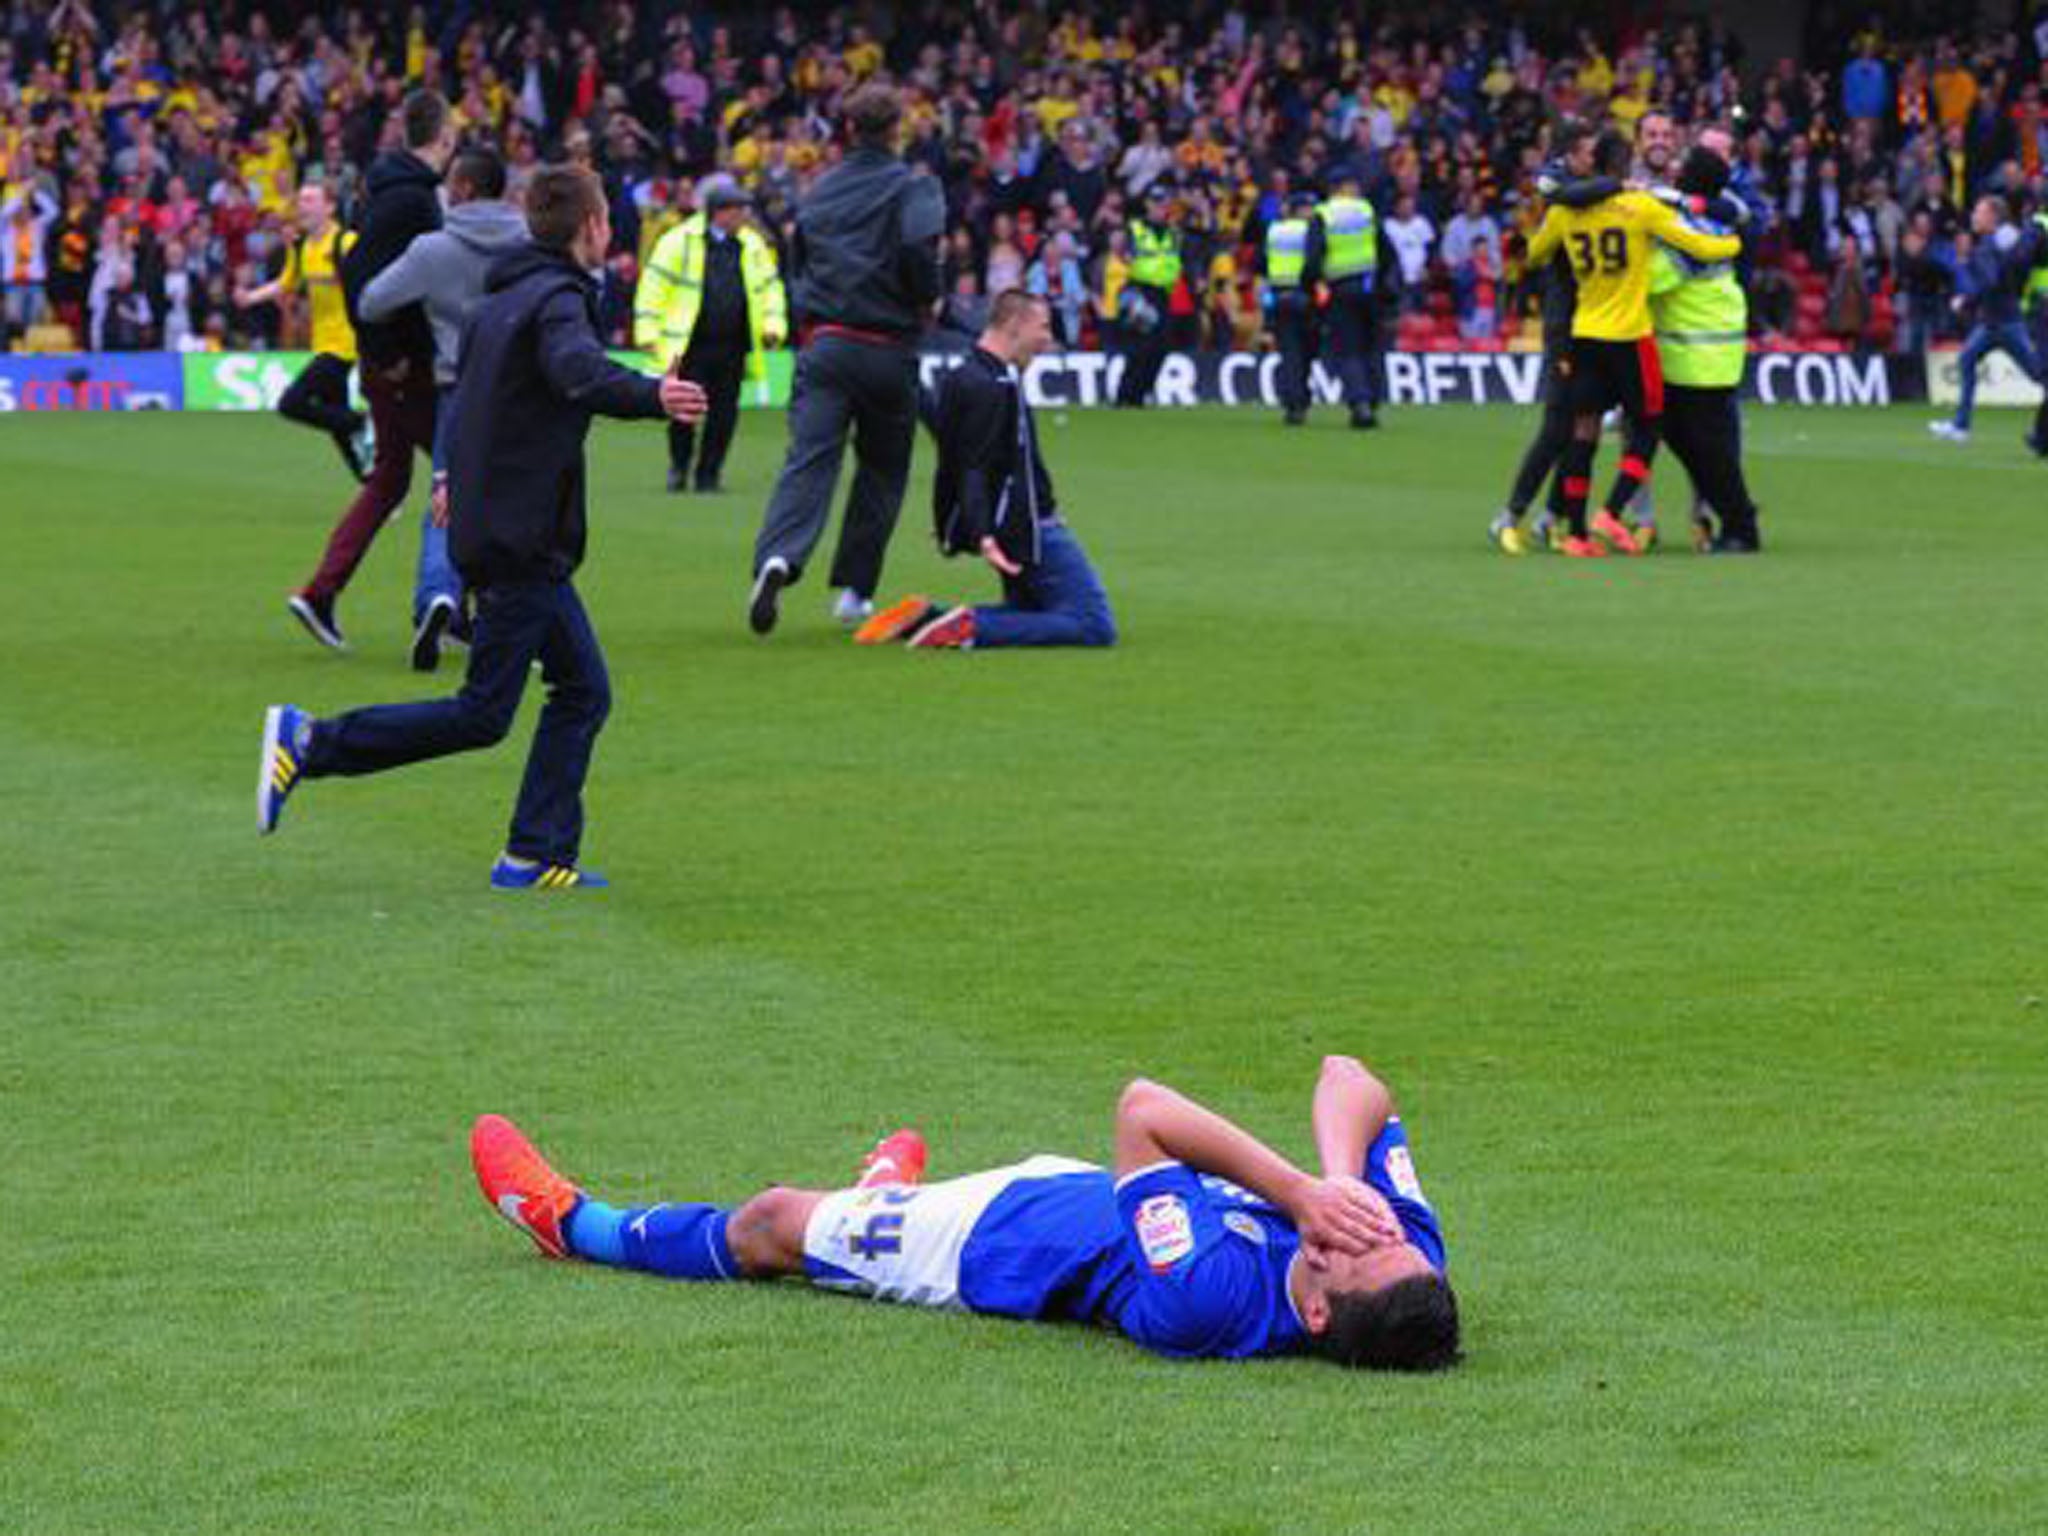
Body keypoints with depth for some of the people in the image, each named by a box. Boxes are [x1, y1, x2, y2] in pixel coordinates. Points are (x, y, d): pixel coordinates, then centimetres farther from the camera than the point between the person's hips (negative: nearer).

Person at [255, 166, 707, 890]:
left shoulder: (500, 300, 16)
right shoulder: (557, 299, -13)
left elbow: (466, 388, 29)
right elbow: (581, 372, -35)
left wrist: (459, 478, 43)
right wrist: (651, 396, -49)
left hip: (489, 524, 10)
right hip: (523, 539, -10)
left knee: (584, 692, 10)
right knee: (482, 715, -6)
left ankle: (538, 857, 7)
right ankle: (310, 743, -5)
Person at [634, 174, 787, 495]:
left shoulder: (752, 245, 10)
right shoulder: (680, 241, -2)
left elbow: (770, 286, 20)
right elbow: (654, 285, -1)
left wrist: (774, 324, 5)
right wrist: (648, 332, -6)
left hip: (731, 348, 3)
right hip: (689, 345, -3)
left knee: (724, 413, 2)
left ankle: (709, 474, 15)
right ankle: (679, 468, 20)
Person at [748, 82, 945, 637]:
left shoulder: (822, 189, 11)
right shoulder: (912, 187, -4)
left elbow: (798, 259, 14)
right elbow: (918, 252, -18)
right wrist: (927, 301, 1)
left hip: (824, 344, 2)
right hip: (888, 349, -2)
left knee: (808, 459, -9)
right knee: (881, 468, 14)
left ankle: (778, 556, -34)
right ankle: (855, 589, 15)